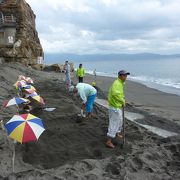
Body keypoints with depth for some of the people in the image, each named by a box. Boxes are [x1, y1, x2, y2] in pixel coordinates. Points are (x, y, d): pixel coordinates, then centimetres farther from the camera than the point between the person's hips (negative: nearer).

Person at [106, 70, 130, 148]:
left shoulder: (120, 83, 13)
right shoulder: (117, 83, -21)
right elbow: (115, 94, -36)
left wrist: (122, 101, 9)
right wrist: (123, 101, -23)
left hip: (118, 106, 11)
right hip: (115, 107, -11)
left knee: (119, 120, 27)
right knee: (114, 123, -6)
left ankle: (117, 133, 49)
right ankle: (108, 141, 0)